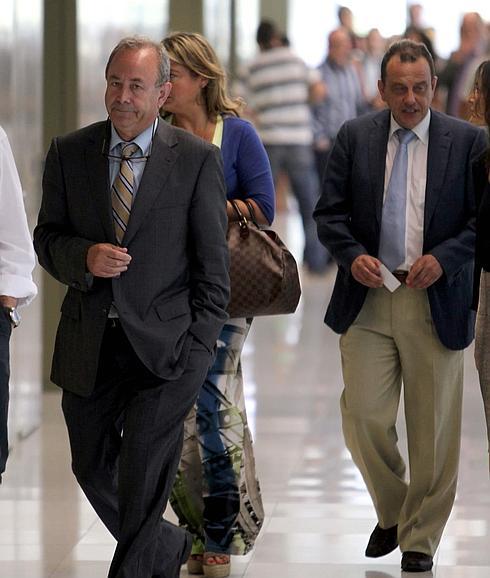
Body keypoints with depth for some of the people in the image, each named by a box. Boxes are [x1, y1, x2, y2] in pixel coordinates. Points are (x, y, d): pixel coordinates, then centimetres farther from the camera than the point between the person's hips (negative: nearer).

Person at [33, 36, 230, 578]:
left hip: (164, 347, -4)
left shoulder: (196, 159, -3)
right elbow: (47, 238, 9)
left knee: (143, 480, -6)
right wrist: (84, 258, -13)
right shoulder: (69, 152, 4)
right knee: (93, 469, 16)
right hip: (88, 345, 4)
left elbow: (212, 267, -1)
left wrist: (197, 349, -7)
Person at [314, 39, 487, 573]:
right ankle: (391, 513, 23)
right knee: (363, 418, -2)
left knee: (433, 429, 5)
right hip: (367, 299, 1)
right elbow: (329, 212, 5)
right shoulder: (354, 137, 5)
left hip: (436, 303, -1)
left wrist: (444, 258, -15)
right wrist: (352, 255, -12)